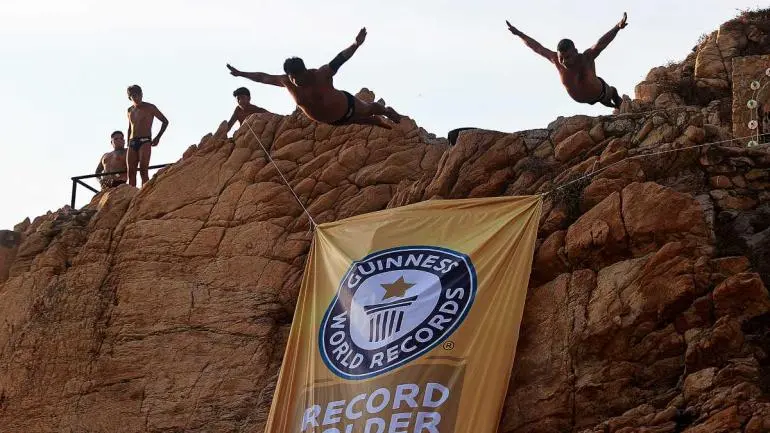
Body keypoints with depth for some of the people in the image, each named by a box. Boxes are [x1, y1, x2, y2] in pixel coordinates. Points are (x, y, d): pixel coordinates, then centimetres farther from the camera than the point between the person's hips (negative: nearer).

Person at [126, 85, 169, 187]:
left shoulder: (150, 108, 3)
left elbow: (165, 121, 7)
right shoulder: (130, 110, 19)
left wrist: (158, 137, -2)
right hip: (132, 143, 5)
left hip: (145, 141, -5)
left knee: (143, 171, -19)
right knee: (131, 173, -5)